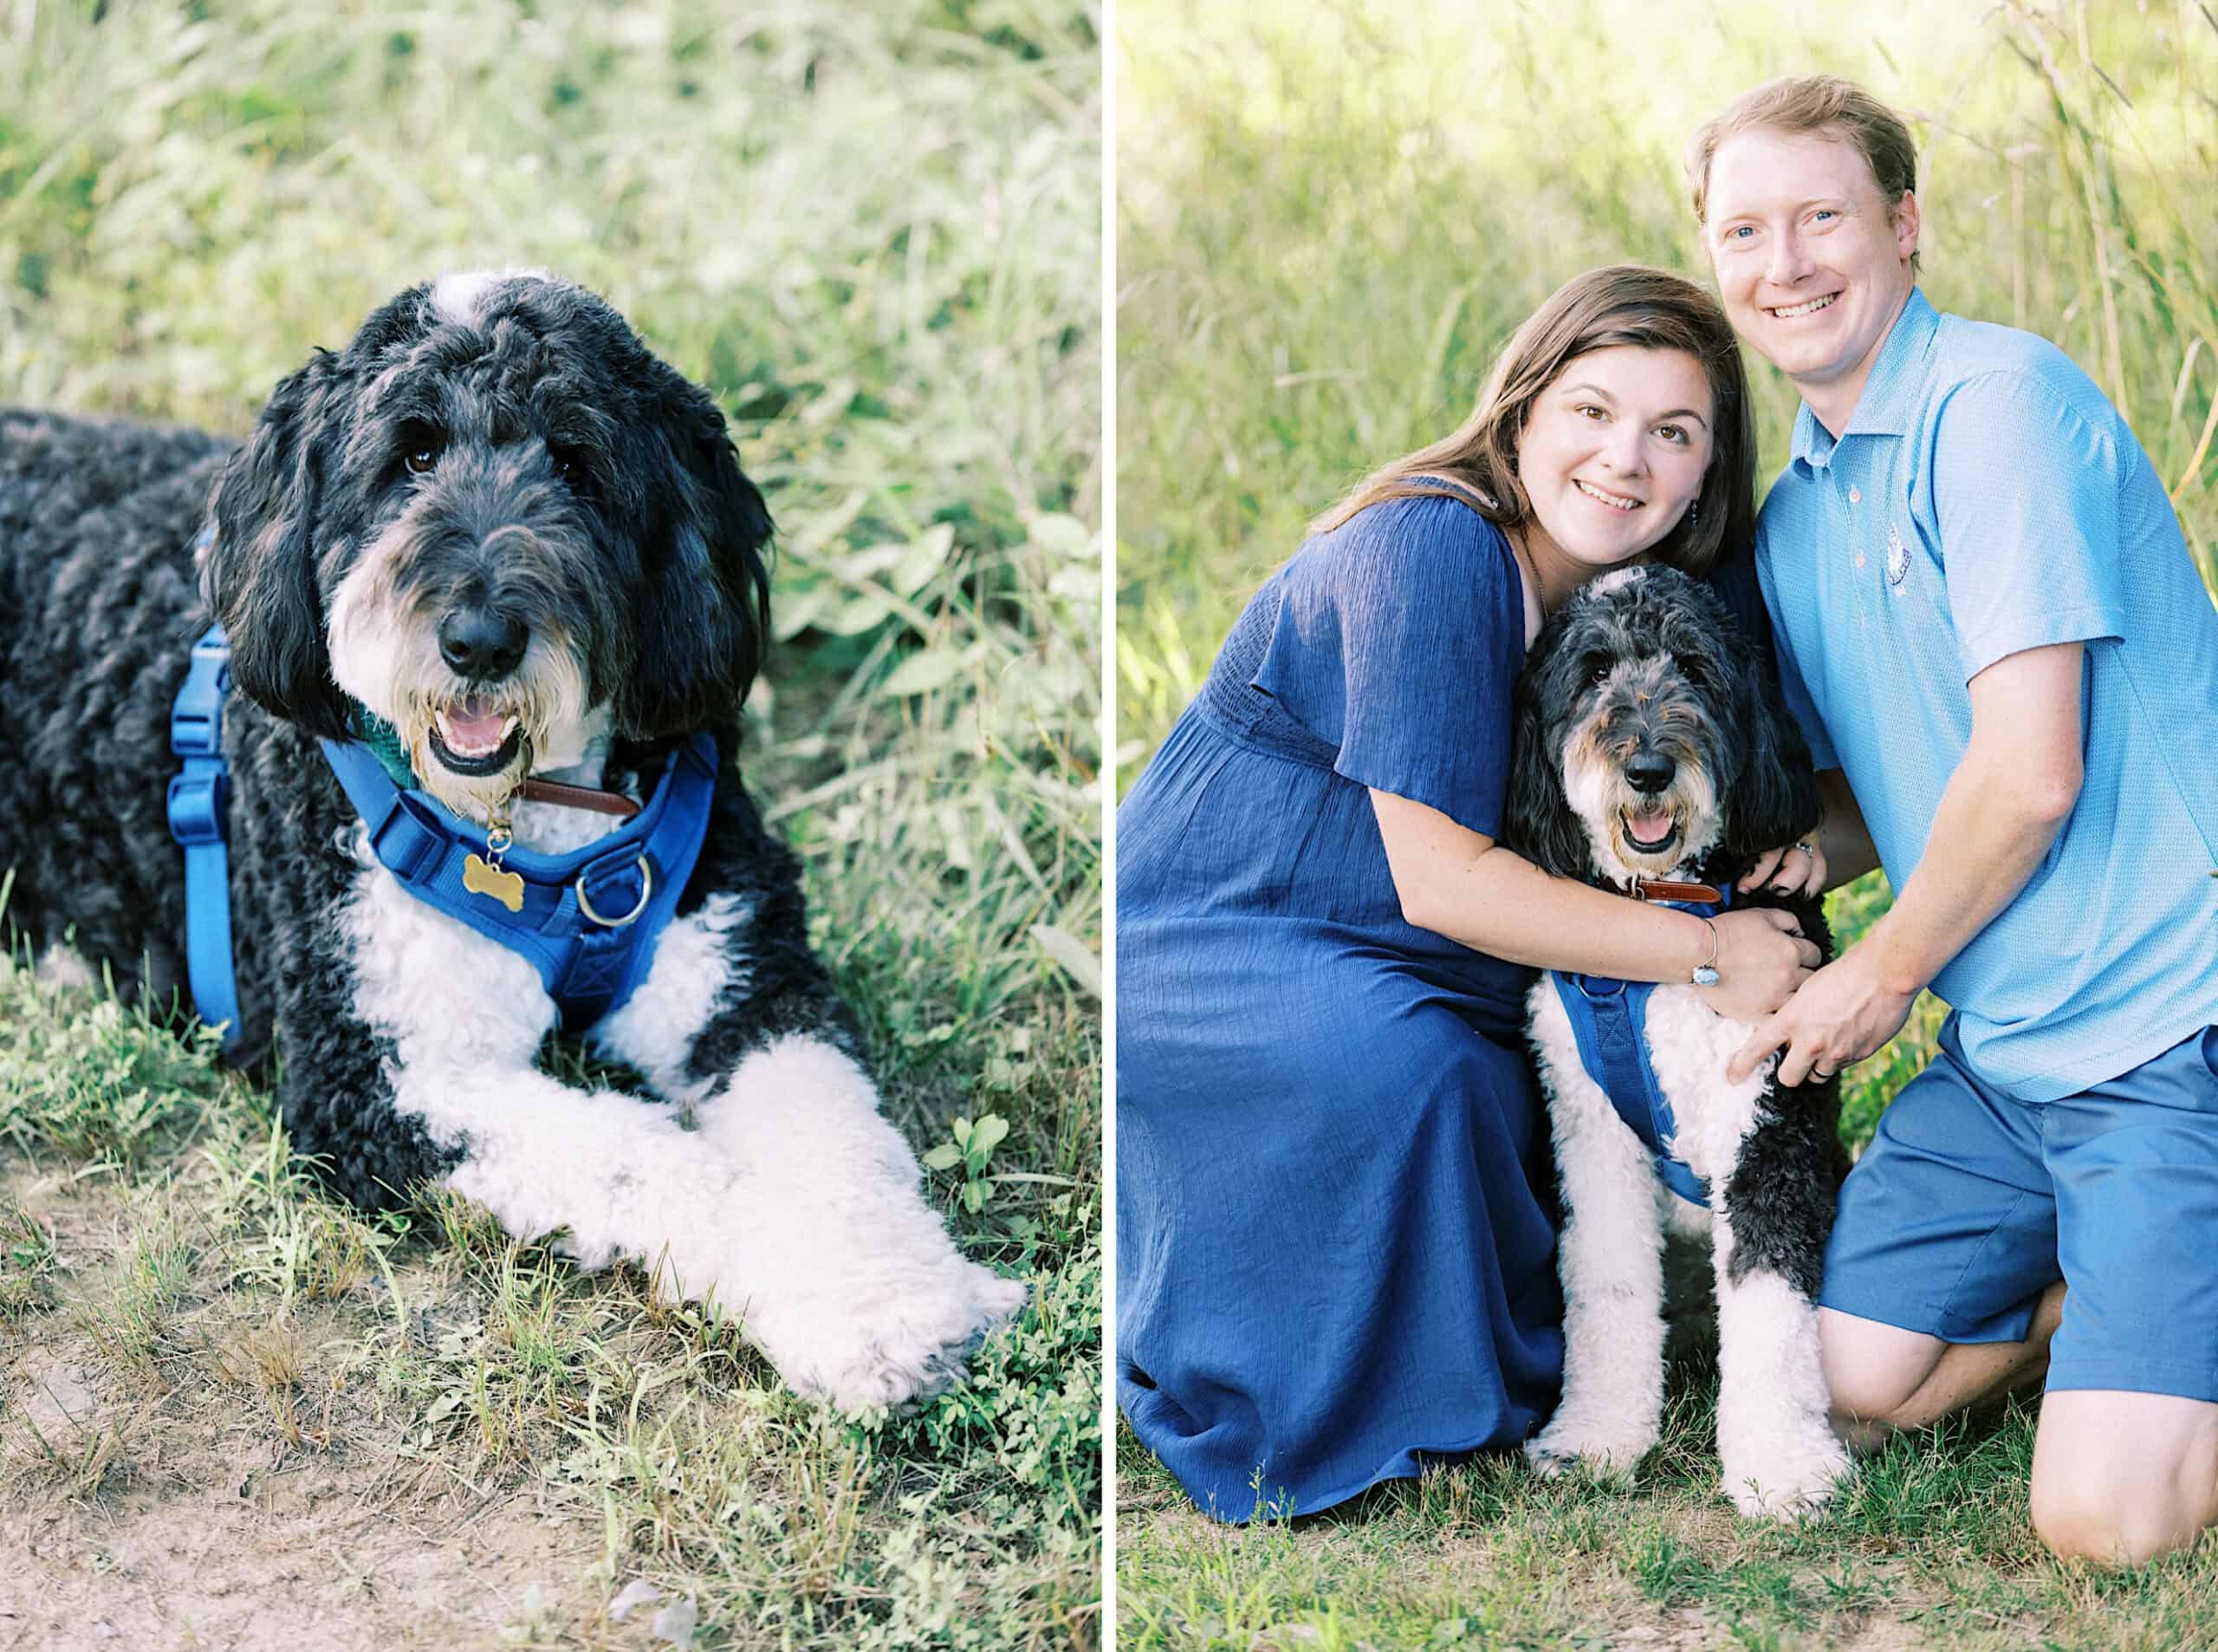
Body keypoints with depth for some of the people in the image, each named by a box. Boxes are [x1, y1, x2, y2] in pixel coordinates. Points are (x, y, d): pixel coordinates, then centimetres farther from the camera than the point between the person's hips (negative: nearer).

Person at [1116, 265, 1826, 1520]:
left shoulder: (1659, 599, 3)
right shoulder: (1435, 546, -23)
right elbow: (1438, 878, -25)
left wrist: (1788, 840, -8)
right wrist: (1706, 951, -22)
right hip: (1193, 942, -9)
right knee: (1408, 1064, -32)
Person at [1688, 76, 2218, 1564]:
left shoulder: (1996, 400, -14)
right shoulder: (1791, 519, 14)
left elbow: (2031, 772, -19)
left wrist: (1890, 971, -4)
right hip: (2006, 1046, 8)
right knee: (1846, 1382, 5)